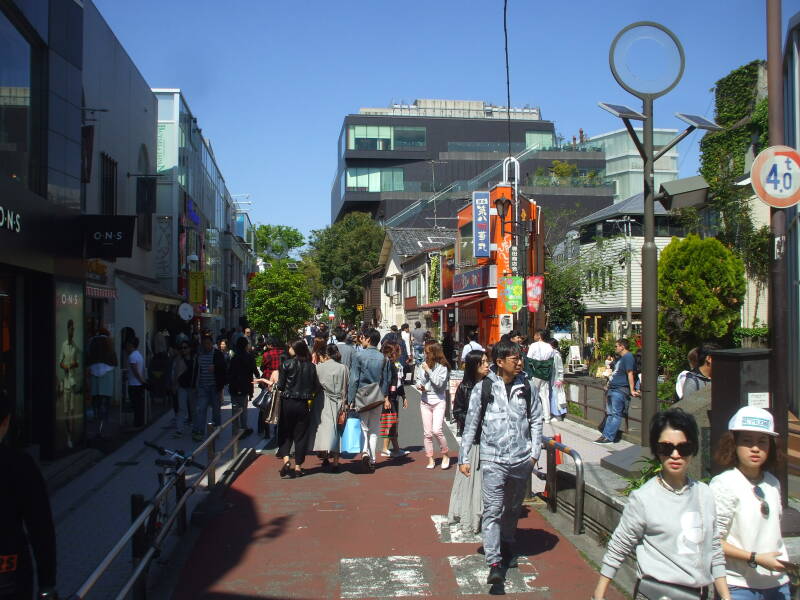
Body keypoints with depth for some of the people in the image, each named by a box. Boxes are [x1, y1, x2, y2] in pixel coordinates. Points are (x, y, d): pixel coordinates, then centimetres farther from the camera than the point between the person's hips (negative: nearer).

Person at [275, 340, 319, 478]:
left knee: (285, 433, 13)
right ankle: (298, 466, 12)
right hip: (303, 404, 2)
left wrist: (274, 383, 12)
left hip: (287, 403, -1)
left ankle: (286, 459, -6)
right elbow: (316, 387, 2)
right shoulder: (311, 366, -3)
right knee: (300, 435, 9)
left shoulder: (286, 364, -10)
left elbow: (280, 386, -9)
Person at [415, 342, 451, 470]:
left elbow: (439, 383, -17)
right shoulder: (422, 365, 5)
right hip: (425, 402, 4)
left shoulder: (442, 367, -7)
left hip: (439, 401, -4)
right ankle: (430, 460, 15)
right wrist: (419, 385, -5)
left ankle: (446, 454, 5)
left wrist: (429, 370, -16)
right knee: (427, 433, 5)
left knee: (436, 430, -16)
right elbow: (417, 378, 17)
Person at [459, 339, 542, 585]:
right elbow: (471, 424, 1)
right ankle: (495, 563, -8)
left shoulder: (525, 386, 3)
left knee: (513, 508, 18)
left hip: (521, 459, 3)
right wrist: (464, 458, 0)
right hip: (493, 459, -3)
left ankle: (507, 546, 39)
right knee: (492, 510, -9)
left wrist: (535, 452, 4)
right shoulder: (483, 388, -4)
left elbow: (536, 419, 11)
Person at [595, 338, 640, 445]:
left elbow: (630, 374, -20)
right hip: (613, 389, 11)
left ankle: (609, 437, -8)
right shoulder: (620, 358, 19)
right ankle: (606, 435, 16)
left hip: (620, 390, -11)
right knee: (610, 414, 12)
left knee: (615, 414, -8)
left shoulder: (628, 357, -14)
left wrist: (632, 390, -23)